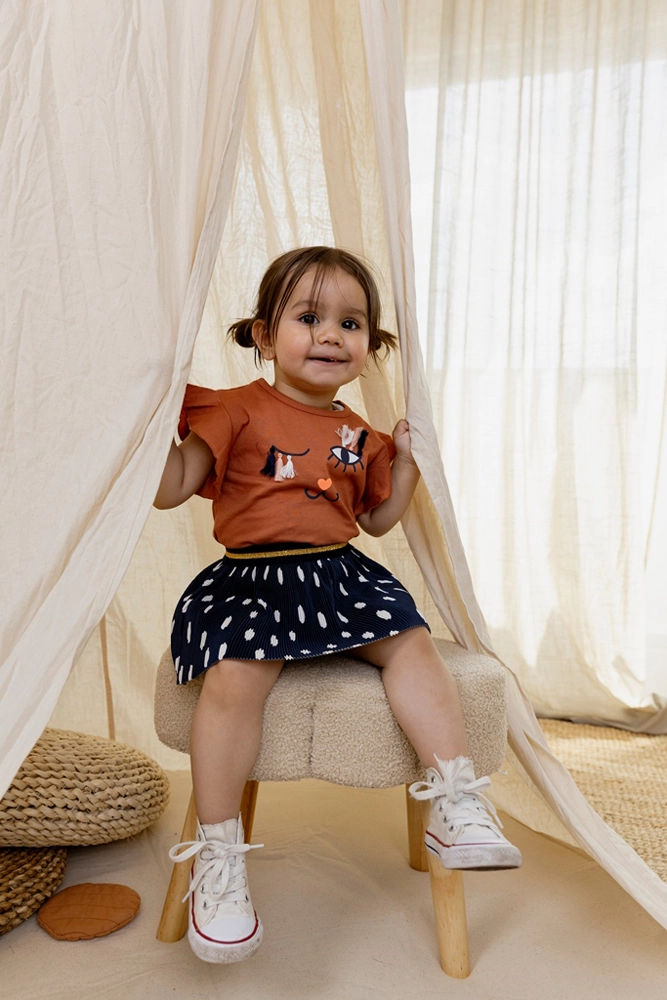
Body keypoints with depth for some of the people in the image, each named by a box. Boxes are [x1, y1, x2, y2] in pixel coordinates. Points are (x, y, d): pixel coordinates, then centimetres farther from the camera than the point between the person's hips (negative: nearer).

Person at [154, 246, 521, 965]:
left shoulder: (359, 435, 14)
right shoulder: (238, 410, -1)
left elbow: (377, 519, 23)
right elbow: (169, 489, -6)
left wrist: (407, 458, 13)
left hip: (341, 576, 5)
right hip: (250, 579, -4)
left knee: (412, 643, -16)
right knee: (235, 676, -27)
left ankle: (456, 808, -6)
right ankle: (218, 856, -10)